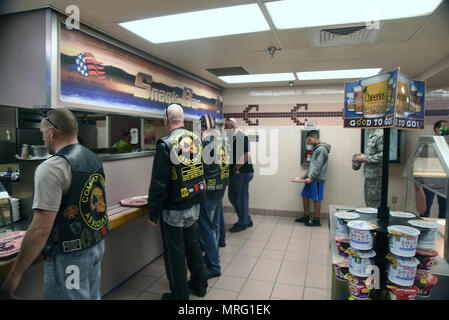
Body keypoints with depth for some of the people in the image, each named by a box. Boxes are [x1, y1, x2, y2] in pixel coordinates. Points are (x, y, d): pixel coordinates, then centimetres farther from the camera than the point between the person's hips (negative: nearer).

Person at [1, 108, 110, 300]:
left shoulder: (52, 168, -20)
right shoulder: (94, 158, 6)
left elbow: (41, 228, -23)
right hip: (97, 244, 8)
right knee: (92, 296, 21)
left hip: (70, 255, -8)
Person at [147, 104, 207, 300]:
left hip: (174, 210, -6)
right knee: (193, 244, 23)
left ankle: (179, 295, 26)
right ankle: (199, 285, 39)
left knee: (175, 252, 10)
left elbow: (158, 184, -18)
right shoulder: (196, 140, 1)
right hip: (195, 206, 7)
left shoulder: (166, 145, -19)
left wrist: (153, 213, -8)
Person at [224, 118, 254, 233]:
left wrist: (236, 168, -16)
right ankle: (247, 220, 28)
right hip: (234, 173, 10)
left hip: (242, 173, -10)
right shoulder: (232, 138, 14)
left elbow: (246, 155, -23)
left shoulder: (242, 137, -15)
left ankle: (243, 223, 16)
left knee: (242, 198, 1)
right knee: (232, 196, 16)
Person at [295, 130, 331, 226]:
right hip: (311, 178, 10)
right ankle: (306, 217, 23)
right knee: (305, 196, 13)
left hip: (317, 179, -10)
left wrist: (311, 177, -22)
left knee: (316, 200, -2)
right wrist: (306, 176, 16)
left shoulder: (321, 149, -12)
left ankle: (316, 220, 8)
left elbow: (318, 166, -19)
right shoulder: (316, 148, 17)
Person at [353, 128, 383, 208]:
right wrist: (361, 158, 7)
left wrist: (364, 158, -15)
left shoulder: (381, 134, -17)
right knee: (368, 200, 18)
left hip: (375, 175, -10)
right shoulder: (372, 133, 13)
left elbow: (382, 155, -23)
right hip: (369, 174, 10)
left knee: (373, 203, -1)